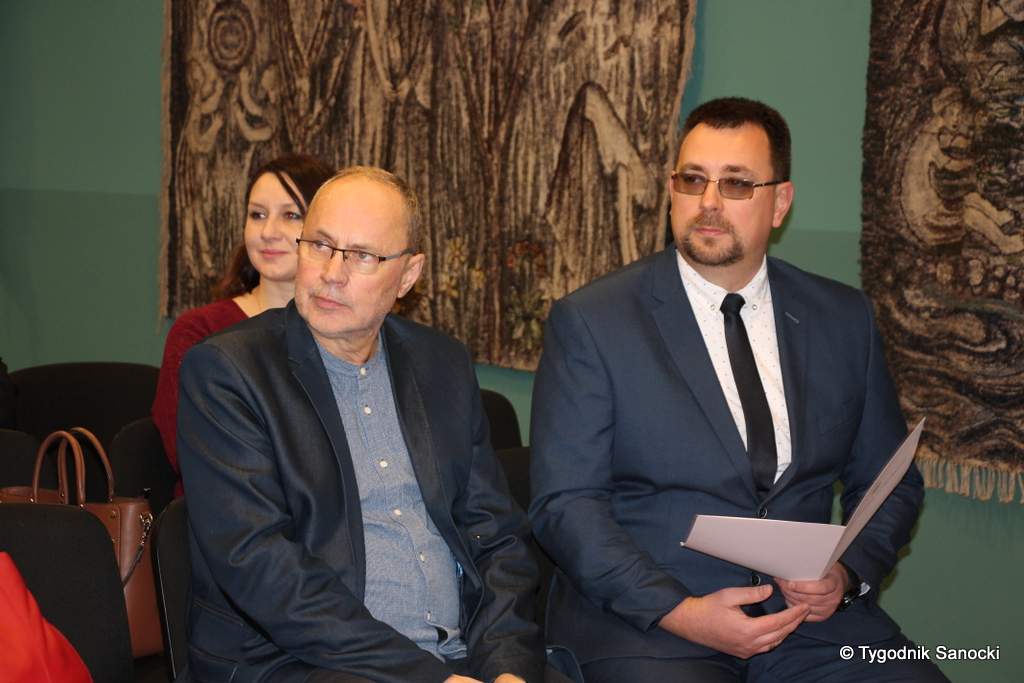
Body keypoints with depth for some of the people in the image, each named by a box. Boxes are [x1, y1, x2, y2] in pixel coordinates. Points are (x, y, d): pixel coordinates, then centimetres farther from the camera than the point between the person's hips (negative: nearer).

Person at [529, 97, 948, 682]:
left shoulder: (845, 319, 8)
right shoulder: (590, 322, -2)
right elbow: (564, 502, -6)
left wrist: (849, 574, -6)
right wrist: (680, 612, -17)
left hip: (809, 613, 3)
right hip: (643, 622, -3)